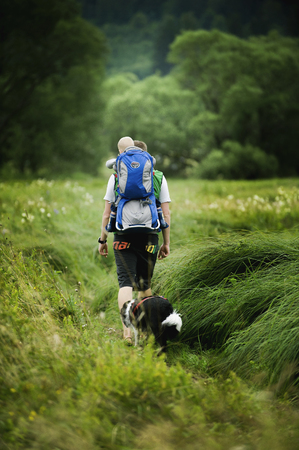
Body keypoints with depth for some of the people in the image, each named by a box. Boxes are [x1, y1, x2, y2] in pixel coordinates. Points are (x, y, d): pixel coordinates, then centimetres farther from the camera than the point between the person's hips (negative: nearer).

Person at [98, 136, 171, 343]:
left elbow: (107, 211, 3)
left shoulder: (117, 176, 4)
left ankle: (127, 330, -24)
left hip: (123, 237, -1)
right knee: (145, 284, 16)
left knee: (126, 282, -6)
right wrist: (167, 243, 9)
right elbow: (166, 213, 3)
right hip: (149, 237, 1)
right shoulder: (158, 177, 6)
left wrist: (103, 239, 10)